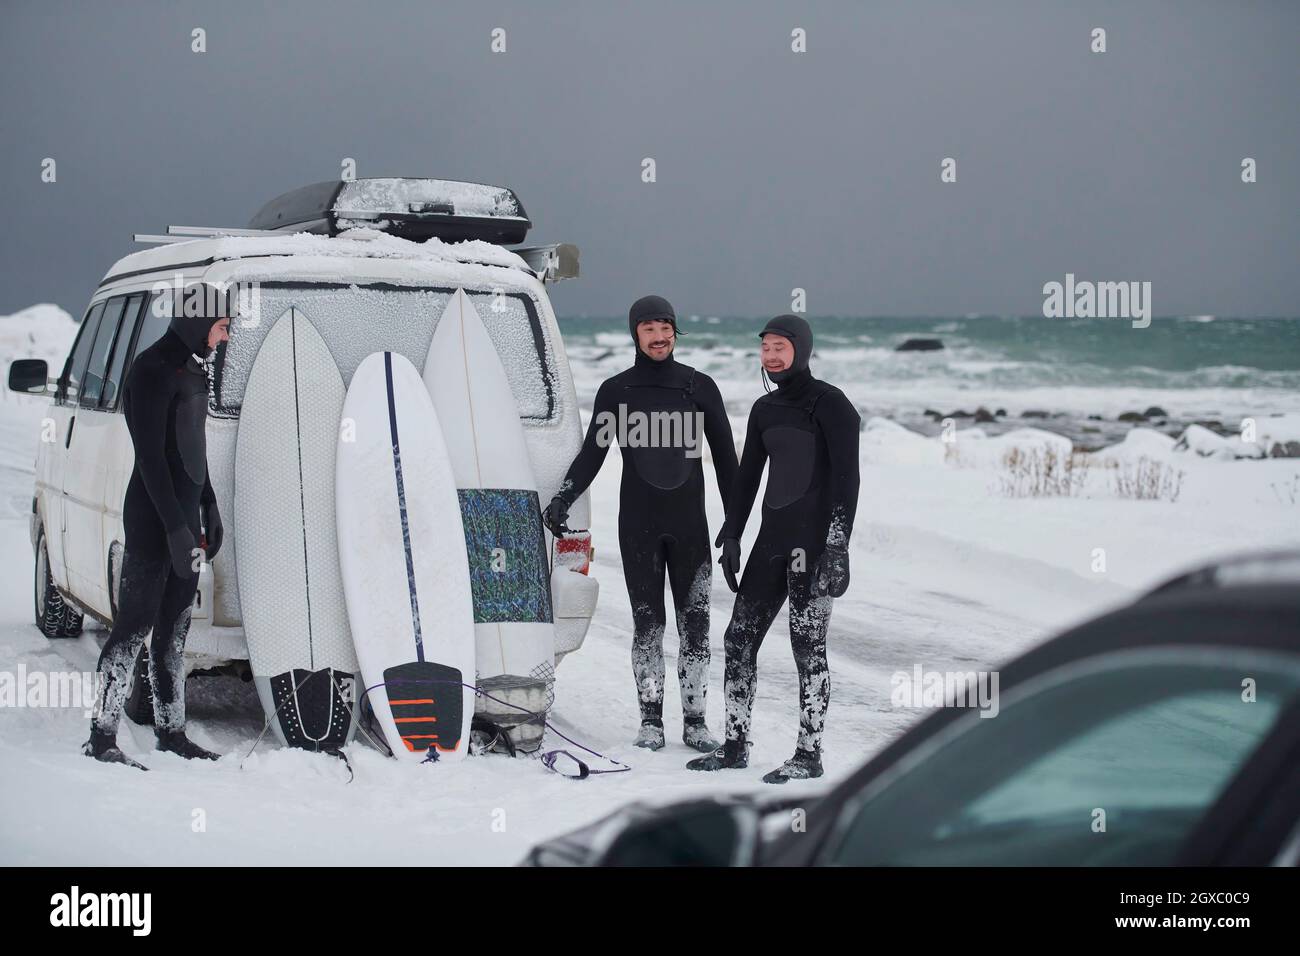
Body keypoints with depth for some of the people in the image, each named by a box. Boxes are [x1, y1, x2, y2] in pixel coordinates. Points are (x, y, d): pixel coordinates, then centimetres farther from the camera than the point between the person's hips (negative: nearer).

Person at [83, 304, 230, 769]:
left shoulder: (191, 369, 14)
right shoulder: (153, 370, -15)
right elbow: (151, 457, -19)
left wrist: (208, 508, 21)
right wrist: (176, 527, -21)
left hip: (185, 513, 9)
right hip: (154, 517, -9)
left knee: (174, 627, 12)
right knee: (136, 623, -7)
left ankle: (171, 731, 19)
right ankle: (102, 737, -3)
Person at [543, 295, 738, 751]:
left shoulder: (700, 387, 5)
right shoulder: (615, 391, 5)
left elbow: (724, 456, 9)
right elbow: (592, 453, 7)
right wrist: (562, 500, -8)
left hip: (690, 524, 0)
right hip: (638, 525, 0)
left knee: (695, 623, -1)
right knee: (647, 623, 2)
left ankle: (695, 720, 5)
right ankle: (651, 719, 8)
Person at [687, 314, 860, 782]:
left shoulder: (830, 403, -7)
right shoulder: (764, 409, 15)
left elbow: (846, 477, -12)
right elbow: (747, 476, 20)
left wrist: (838, 545, -19)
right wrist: (731, 535, 15)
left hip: (815, 538, -8)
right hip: (773, 538, 8)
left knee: (807, 645, -6)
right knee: (739, 639, 6)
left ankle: (810, 754, 1)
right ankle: (735, 745, 15)